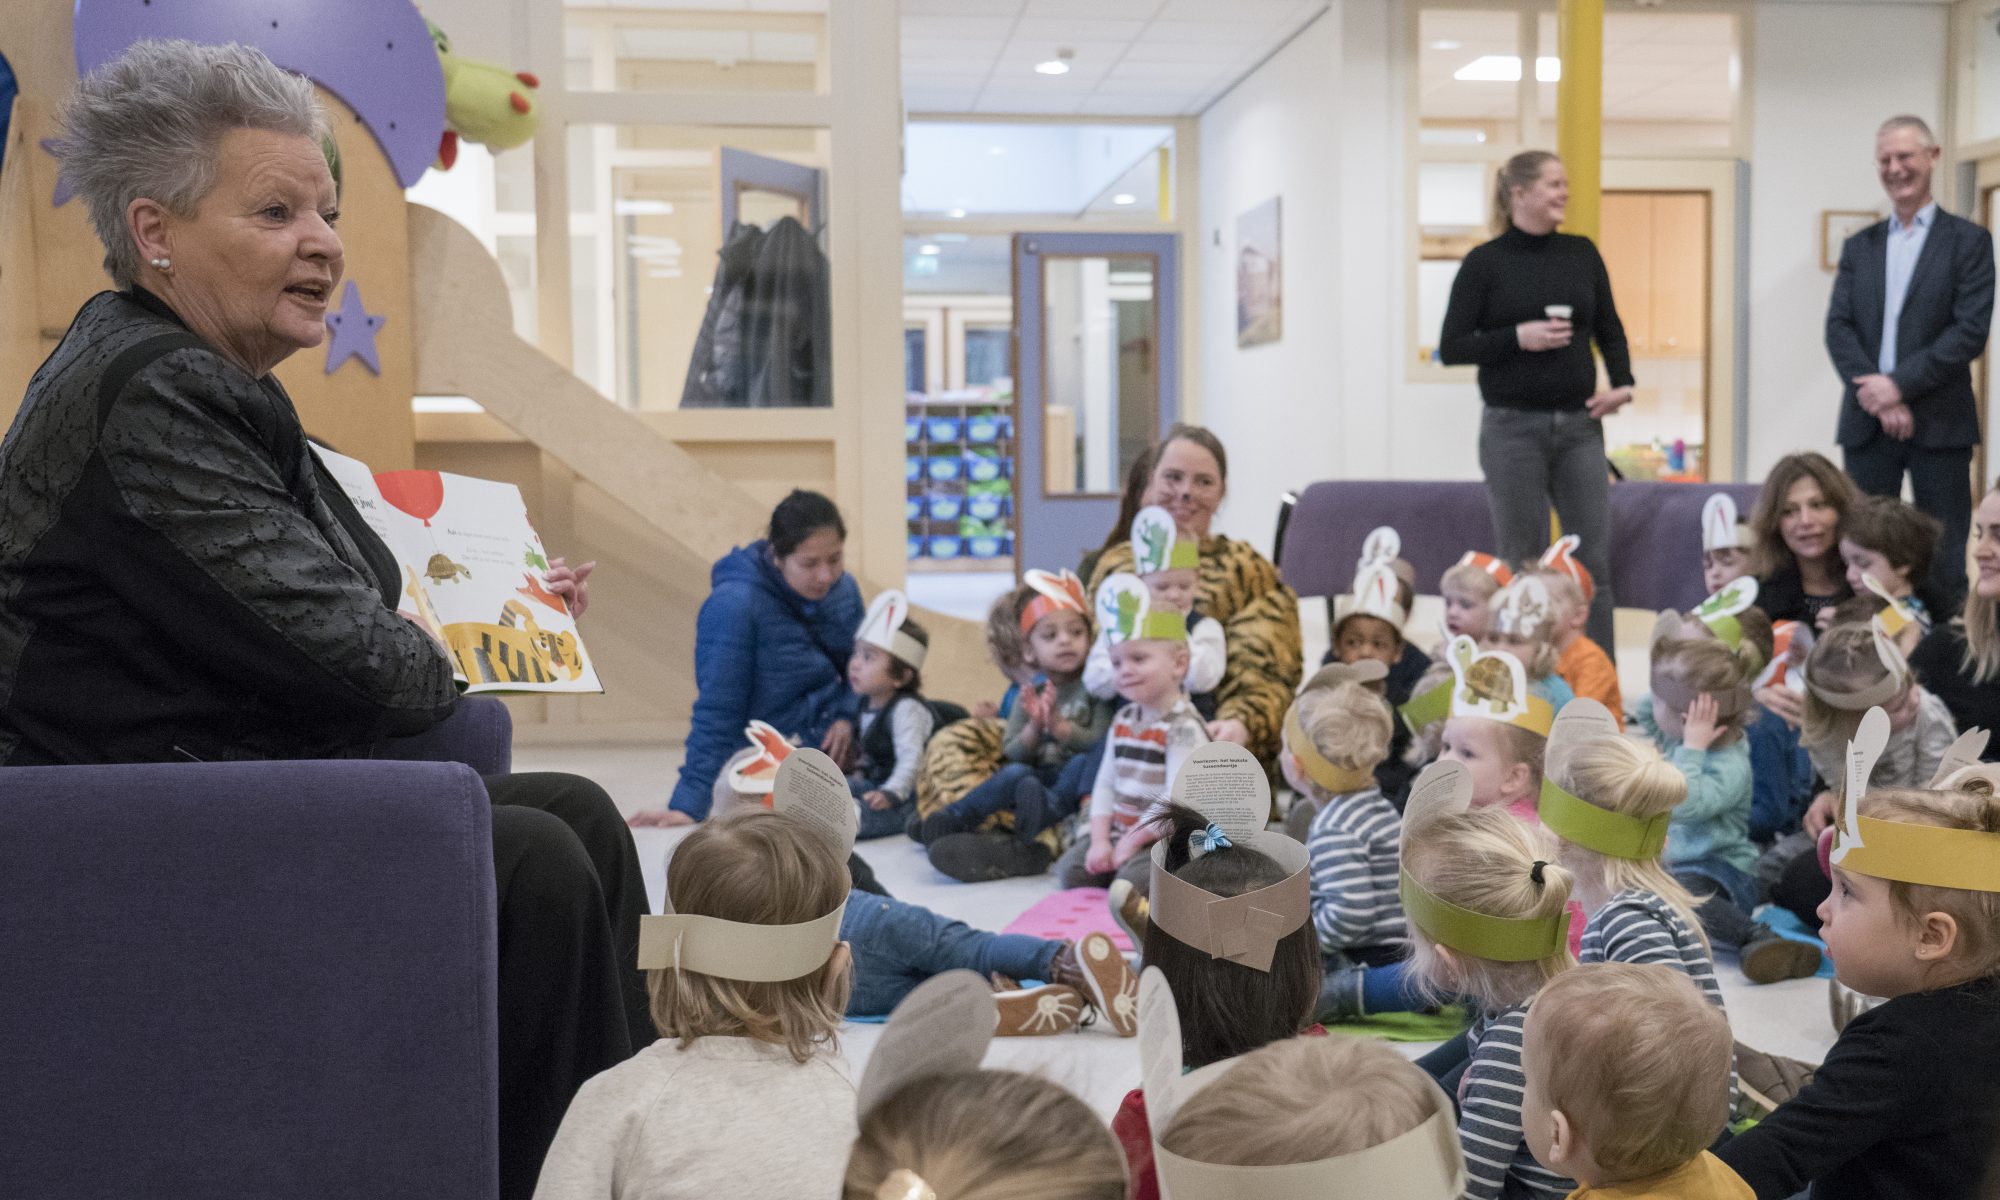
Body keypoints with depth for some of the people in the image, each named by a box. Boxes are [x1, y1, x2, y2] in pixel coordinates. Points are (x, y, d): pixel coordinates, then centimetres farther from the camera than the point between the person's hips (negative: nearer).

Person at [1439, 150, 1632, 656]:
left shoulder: (1581, 253, 10)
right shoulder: (1485, 262, -2)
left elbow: (1610, 330, 17)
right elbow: (1451, 347, -3)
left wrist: (1622, 383, 0)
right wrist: (1518, 337, -16)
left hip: (1579, 425, 4)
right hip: (1513, 428, -3)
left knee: (1594, 553, 1)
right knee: (1523, 561, 2)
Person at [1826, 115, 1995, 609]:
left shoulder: (1968, 240, 4)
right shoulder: (1859, 246, 14)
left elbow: (1972, 330, -7)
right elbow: (1838, 327, 3)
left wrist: (1899, 384, -15)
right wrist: (1878, 397, -11)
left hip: (1939, 422, -3)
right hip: (1868, 421, 3)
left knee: (1943, 561, 1)